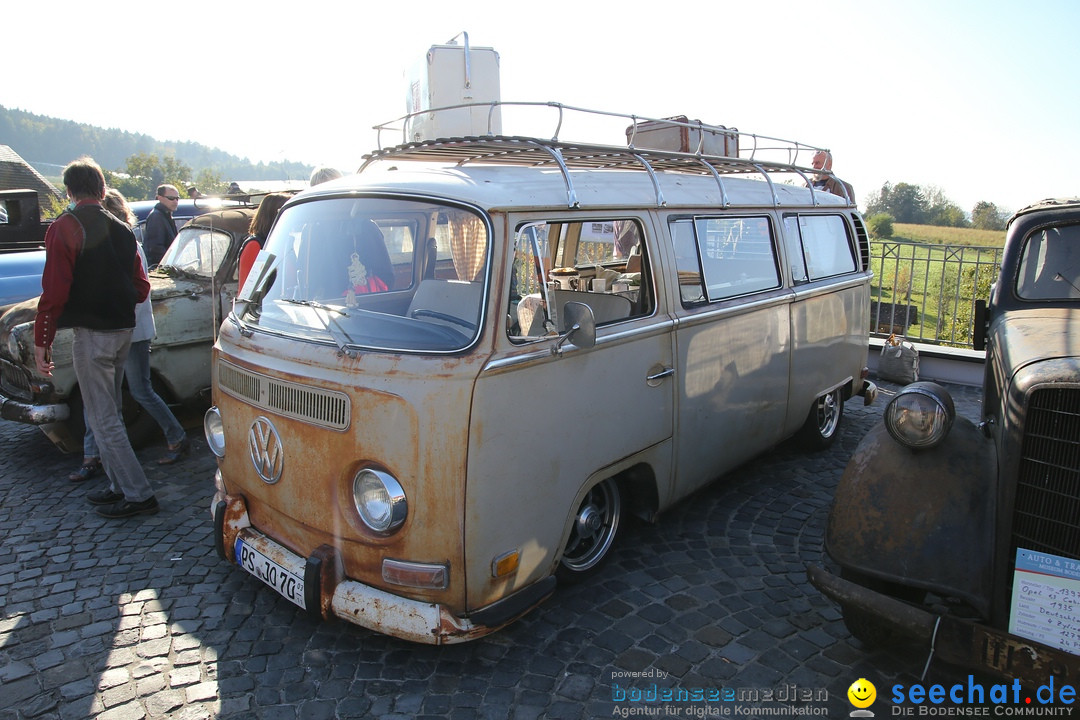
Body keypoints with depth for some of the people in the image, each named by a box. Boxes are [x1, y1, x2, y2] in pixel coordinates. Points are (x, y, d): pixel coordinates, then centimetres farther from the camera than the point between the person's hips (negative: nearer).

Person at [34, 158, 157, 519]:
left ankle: (138, 494, 0)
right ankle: (120, 485, 24)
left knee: (103, 419, -1)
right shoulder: (121, 229, 8)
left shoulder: (64, 227, -12)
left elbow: (54, 292, -16)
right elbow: (141, 289, 10)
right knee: (106, 413, 18)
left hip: (91, 333, -7)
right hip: (124, 330, 7)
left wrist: (41, 343, -10)